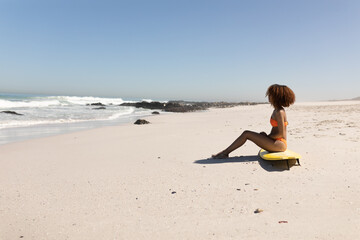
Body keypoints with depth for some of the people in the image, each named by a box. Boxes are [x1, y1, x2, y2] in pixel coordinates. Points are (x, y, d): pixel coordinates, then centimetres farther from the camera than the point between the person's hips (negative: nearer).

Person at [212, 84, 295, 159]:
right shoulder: (276, 110, 14)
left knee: (247, 134, -13)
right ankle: (225, 153, 2)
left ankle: (225, 152, -6)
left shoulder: (279, 112, -16)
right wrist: (265, 136, 6)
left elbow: (281, 133, -19)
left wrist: (267, 137, -8)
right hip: (276, 142, 9)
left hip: (280, 144, -9)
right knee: (246, 133, 4)